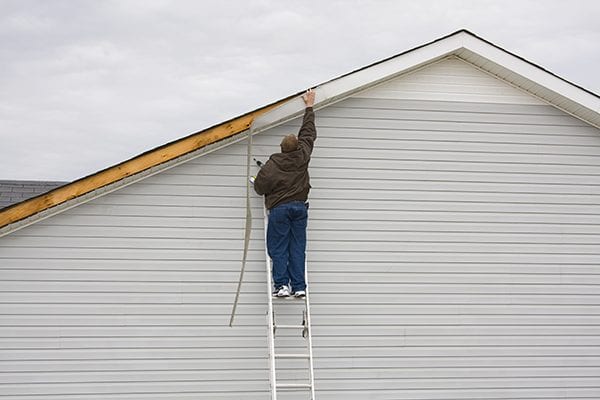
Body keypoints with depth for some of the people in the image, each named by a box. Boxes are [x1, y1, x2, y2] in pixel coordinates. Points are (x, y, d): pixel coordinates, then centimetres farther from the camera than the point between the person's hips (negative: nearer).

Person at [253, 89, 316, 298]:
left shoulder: (272, 164, -5)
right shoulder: (302, 156, 3)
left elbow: (259, 186, -8)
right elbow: (309, 132, 17)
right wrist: (309, 107, 28)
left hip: (279, 208, -3)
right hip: (299, 206, 3)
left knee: (278, 249, 0)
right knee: (297, 248, 3)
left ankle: (281, 284, -9)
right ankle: (298, 286, -1)